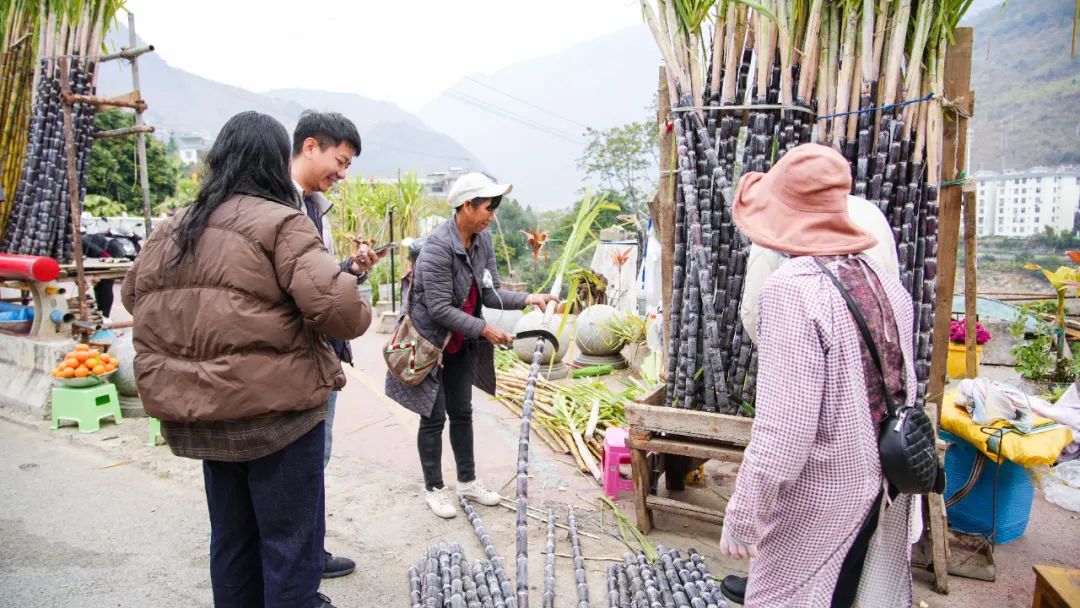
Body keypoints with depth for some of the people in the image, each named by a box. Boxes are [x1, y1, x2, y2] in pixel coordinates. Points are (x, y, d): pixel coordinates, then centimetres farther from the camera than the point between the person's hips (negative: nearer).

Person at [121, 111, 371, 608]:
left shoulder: (172, 229, 8)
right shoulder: (281, 222, -14)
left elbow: (133, 294, 20)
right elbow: (332, 302, -26)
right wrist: (357, 315, -6)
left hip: (202, 412, 7)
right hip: (275, 406, -7)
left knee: (231, 538, 22)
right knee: (291, 543, 8)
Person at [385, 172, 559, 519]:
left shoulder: (483, 242, -2)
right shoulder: (438, 246, -25)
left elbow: (490, 294, -1)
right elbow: (439, 308, -26)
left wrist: (527, 299, -15)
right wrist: (484, 329, -27)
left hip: (461, 346, 7)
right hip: (430, 343, -7)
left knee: (462, 413, 16)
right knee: (434, 417, 4)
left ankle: (468, 481, 30)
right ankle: (434, 489, 21)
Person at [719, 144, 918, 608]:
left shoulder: (792, 290, -24)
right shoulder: (884, 280, 0)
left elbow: (781, 433, -27)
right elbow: (903, 389, 10)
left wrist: (742, 518, -17)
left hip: (820, 504, -7)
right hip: (884, 496, 8)